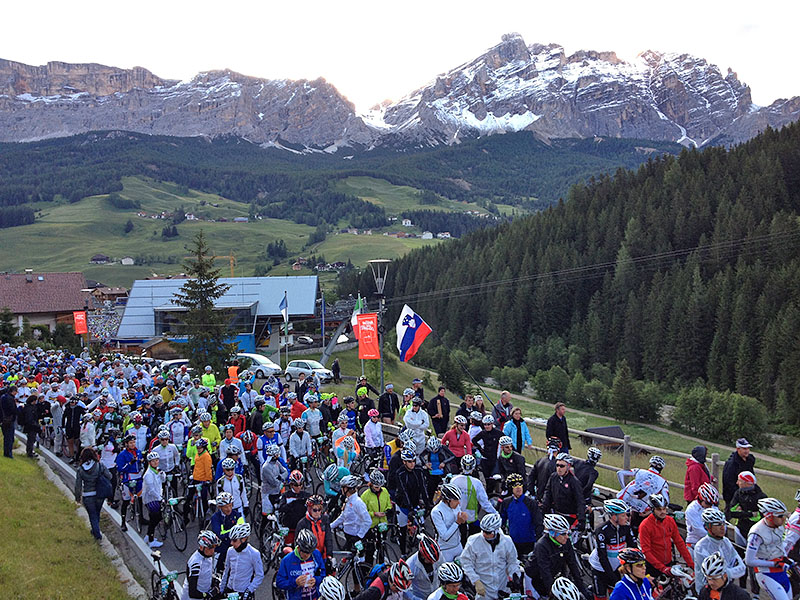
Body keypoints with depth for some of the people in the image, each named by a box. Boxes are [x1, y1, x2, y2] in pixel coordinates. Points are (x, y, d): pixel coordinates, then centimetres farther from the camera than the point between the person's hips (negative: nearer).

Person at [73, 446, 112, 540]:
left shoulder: (80, 470, -11)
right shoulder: (100, 465, -12)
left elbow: (78, 486, -6)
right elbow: (109, 477, -7)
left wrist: (78, 497, 9)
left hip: (87, 496, -2)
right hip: (100, 494, 2)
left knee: (92, 515, 14)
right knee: (97, 513, 25)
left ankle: (97, 534, 15)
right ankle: (95, 530, 42)